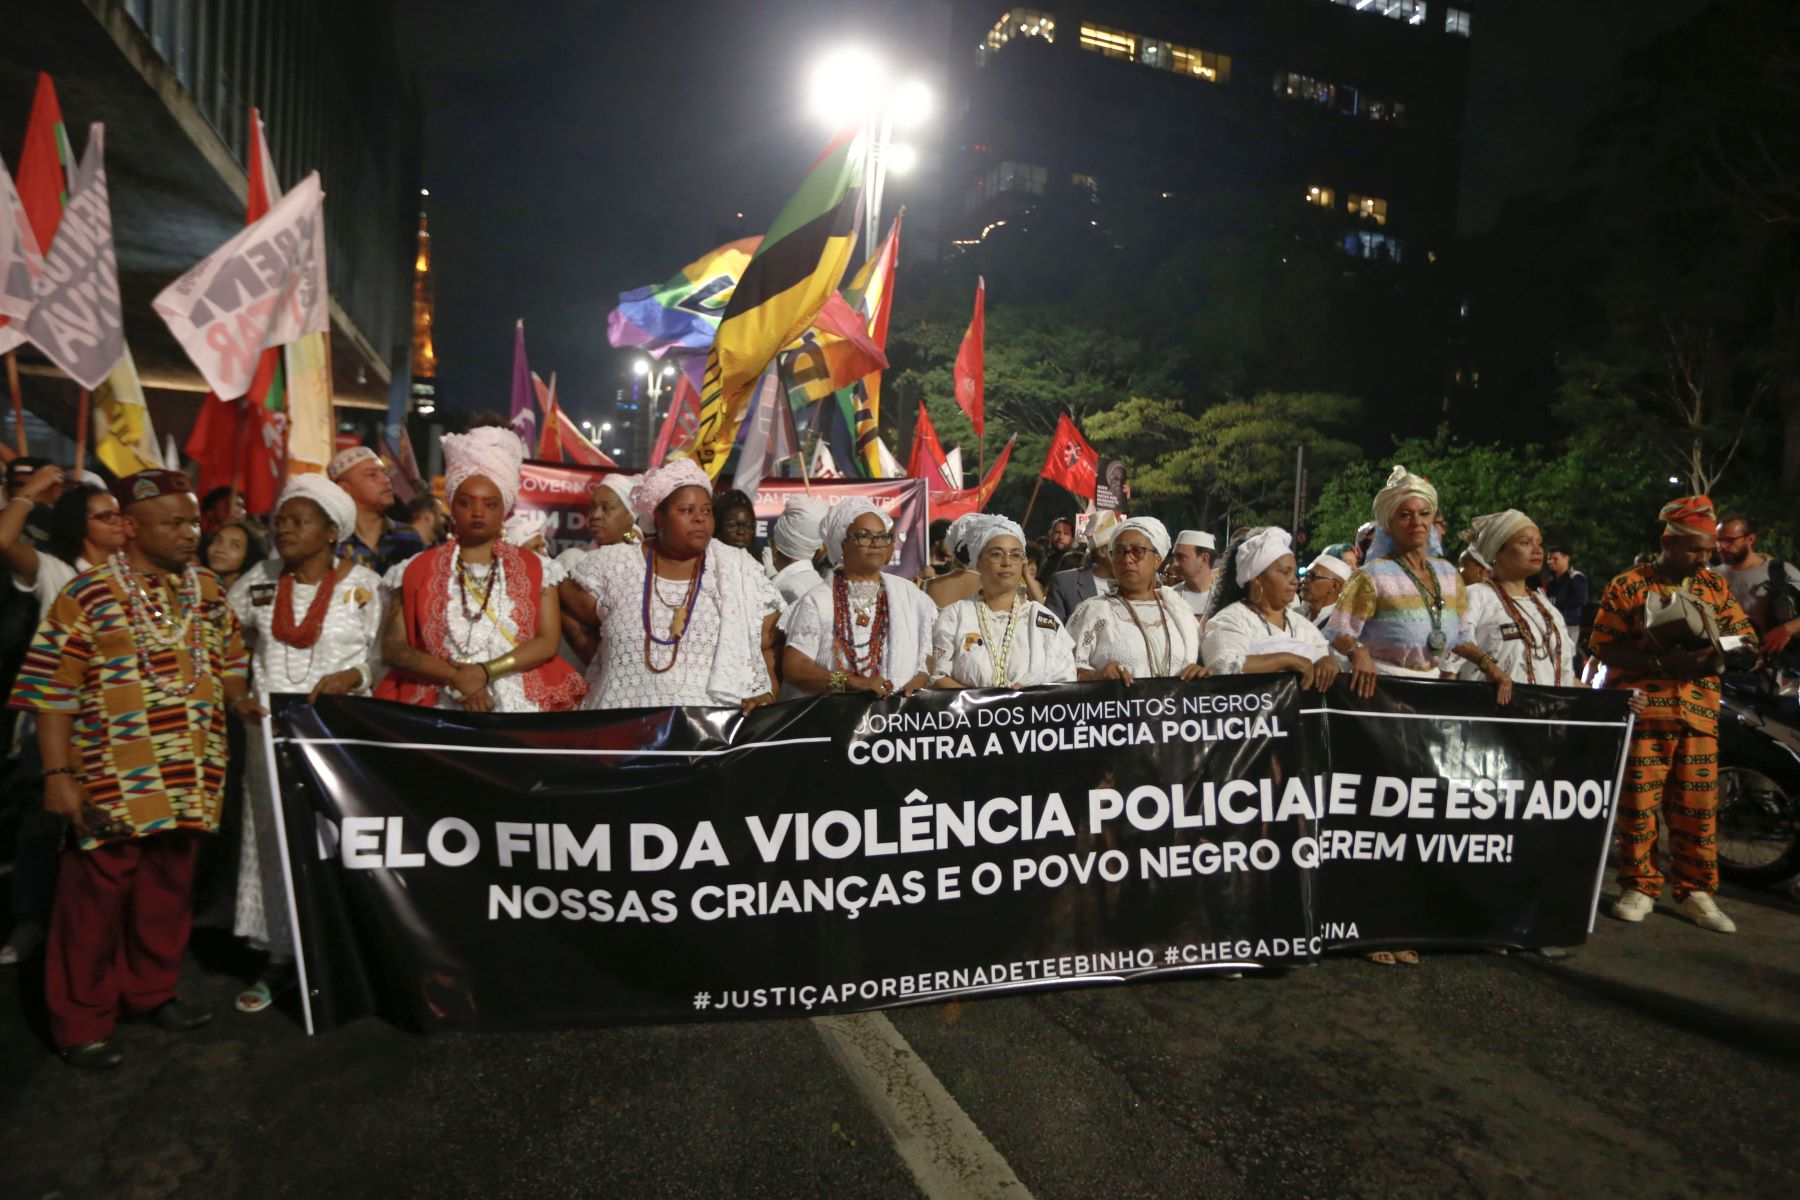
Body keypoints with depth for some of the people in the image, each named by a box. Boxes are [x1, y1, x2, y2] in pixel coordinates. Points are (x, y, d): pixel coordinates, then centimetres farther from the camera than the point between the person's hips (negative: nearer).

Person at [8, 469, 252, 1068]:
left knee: (170, 889, 17)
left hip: (189, 778, 5)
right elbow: (51, 692, -9)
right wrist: (57, 774, -12)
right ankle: (81, 1024, 20)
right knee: (96, 897, 6)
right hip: (111, 780, -5)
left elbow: (230, 668, 16)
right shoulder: (87, 594, -9)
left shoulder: (208, 590, 7)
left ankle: (155, 990, 34)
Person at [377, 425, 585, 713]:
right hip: (442, 709, 0)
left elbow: (548, 642, 0)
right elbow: (393, 648, 4)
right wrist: (456, 678, -10)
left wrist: (484, 672, -11)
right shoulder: (416, 571, 10)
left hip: (521, 705, 0)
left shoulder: (536, 569, 8)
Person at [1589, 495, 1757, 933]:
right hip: (1641, 712, -4)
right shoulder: (1628, 585, -2)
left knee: (1699, 807, 6)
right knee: (1638, 803, 1)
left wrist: (1717, 656, -11)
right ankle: (1638, 887, 13)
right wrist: (1661, 662, -20)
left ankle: (1695, 892, 18)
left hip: (1700, 715, 4)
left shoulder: (1716, 587, 12)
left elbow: (1746, 637, 12)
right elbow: (1602, 647, -7)